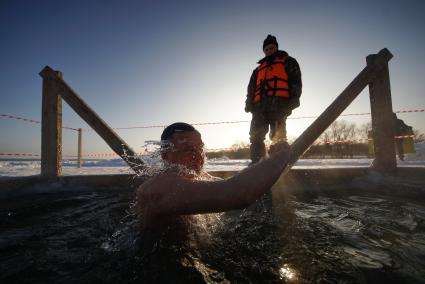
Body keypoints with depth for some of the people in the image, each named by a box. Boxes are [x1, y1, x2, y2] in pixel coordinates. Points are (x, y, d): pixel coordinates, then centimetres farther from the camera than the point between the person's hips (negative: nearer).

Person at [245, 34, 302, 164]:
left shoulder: (288, 62, 23)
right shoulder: (259, 69, 35)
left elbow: (296, 81, 8)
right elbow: (251, 88, 26)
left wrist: (293, 99, -9)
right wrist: (249, 104, 9)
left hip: (279, 102, -4)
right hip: (260, 104, 4)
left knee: (278, 135, -14)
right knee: (256, 136, -9)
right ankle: (257, 162, -11)